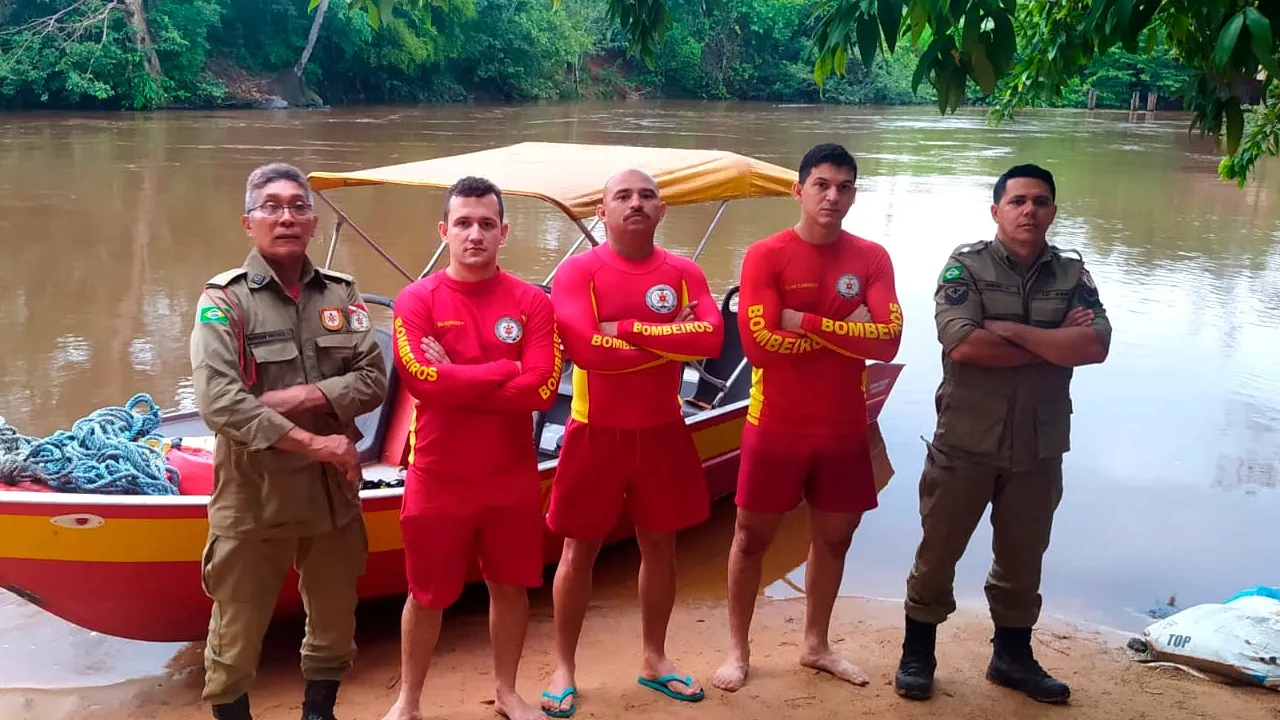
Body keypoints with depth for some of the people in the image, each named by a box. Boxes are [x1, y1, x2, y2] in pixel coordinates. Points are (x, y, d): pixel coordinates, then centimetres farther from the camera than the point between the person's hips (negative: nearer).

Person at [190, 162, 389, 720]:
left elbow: (374, 380, -1)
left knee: (335, 626, 18)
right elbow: (218, 402, -19)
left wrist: (305, 397, -17)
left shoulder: (341, 294, 5)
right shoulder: (224, 298, -8)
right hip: (253, 494, -4)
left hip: (332, 488, 4)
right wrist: (312, 442, -20)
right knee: (236, 636, 5)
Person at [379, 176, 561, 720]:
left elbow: (542, 388, -15)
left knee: (510, 585, 15)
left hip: (512, 478, 2)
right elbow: (422, 378, -22)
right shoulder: (417, 300, -7)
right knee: (428, 594, 11)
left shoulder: (532, 302, -4)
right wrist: (504, 370, -15)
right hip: (437, 478, -1)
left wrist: (456, 382, -17)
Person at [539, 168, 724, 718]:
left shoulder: (685, 273, 2)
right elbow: (584, 348, -23)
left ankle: (654, 659, 31)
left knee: (660, 545, 14)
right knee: (580, 549, 6)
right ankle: (564, 668, 20)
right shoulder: (578, 271, -9)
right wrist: (672, 340, -14)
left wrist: (628, 328, -19)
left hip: (663, 433, 4)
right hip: (597, 433, -3)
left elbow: (711, 337, -14)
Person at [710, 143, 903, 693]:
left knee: (833, 537, 15)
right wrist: (845, 333, -13)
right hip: (776, 425, -3)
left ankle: (815, 645, 34)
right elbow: (759, 344, -20)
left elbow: (888, 339, -13)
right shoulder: (765, 255, -10)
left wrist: (807, 323, -18)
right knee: (752, 536, 9)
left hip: (844, 427, 3)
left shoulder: (872, 259, 0)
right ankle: (738, 648, 25)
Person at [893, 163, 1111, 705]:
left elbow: (1096, 347, -13)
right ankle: (917, 654, 25)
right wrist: (1055, 343, -15)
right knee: (938, 552, 8)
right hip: (965, 443, -3)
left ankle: (1012, 655, 35)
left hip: (1039, 448, 3)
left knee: (1022, 559, 17)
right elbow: (963, 344, -22)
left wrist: (1011, 330, -18)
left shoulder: (1072, 274, 3)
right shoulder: (966, 265, -7)